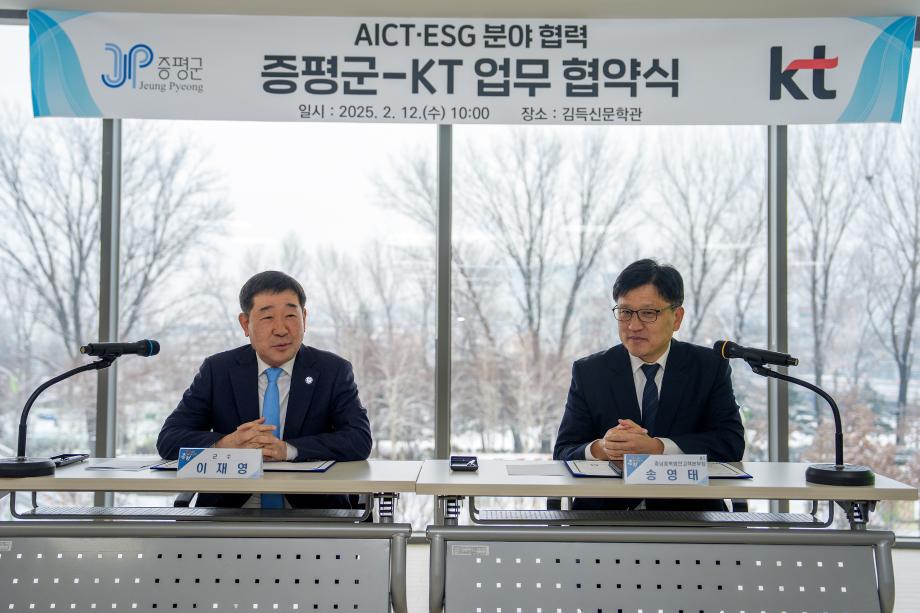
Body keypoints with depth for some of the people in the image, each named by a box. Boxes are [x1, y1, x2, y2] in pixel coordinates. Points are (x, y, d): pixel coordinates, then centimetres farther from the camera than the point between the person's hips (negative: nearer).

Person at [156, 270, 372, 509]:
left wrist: (287, 449, -22)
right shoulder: (217, 370, 6)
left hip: (311, 511, 0)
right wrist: (225, 444, -22)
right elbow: (168, 439, -1)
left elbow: (360, 440, -8)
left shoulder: (334, 371, 4)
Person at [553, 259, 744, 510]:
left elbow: (732, 443, -6)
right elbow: (563, 454, 3)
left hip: (687, 510, 0)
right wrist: (599, 450, -21)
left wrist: (656, 447, -20)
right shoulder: (588, 372, 7)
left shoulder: (711, 367, 6)